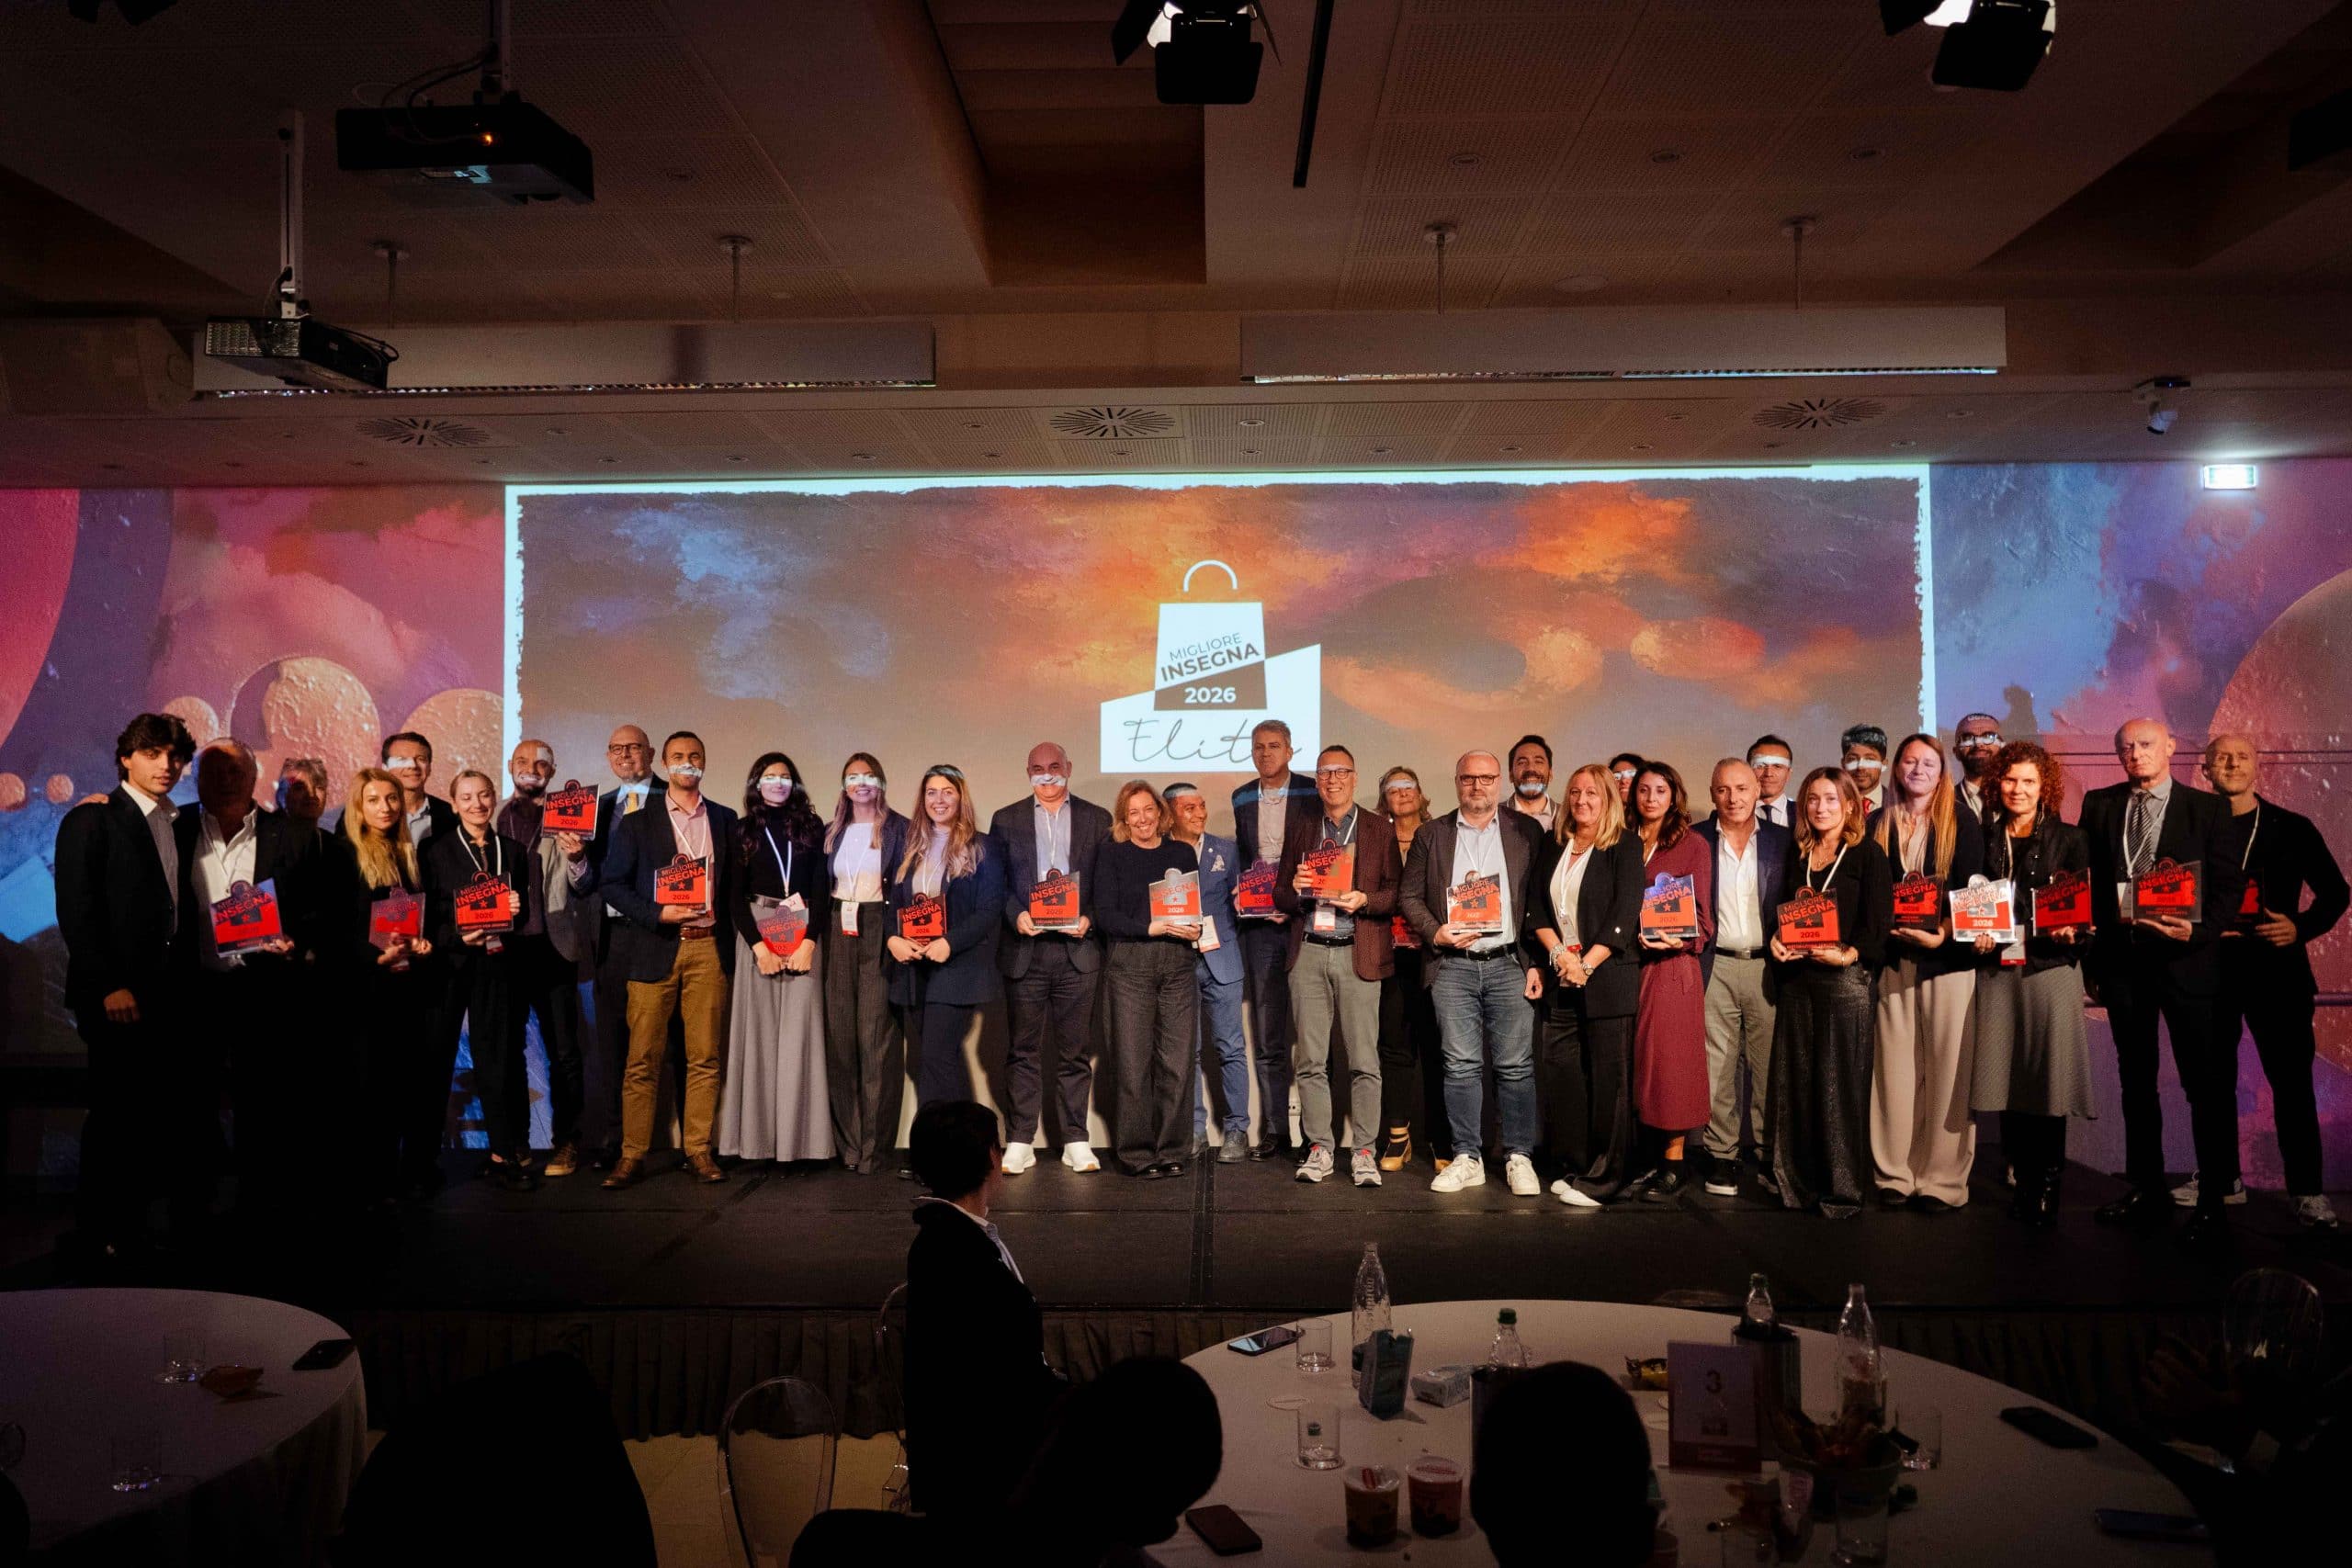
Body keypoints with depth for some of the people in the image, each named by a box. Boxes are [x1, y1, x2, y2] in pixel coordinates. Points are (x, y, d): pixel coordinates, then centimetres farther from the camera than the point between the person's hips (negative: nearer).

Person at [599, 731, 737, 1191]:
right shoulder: (637, 822, 6)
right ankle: (632, 1156, 5)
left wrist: (729, 930, 2)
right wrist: (659, 914, -12)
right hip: (654, 949, -2)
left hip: (708, 949, 2)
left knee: (705, 1058, 2)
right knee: (642, 1059, -2)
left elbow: (734, 882, 14)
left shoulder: (724, 820, 13)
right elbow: (612, 884, 1)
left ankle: (699, 1151, 9)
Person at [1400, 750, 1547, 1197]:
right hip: (1452, 965, 1)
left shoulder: (1526, 832, 7)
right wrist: (1435, 932, -8)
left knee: (1516, 1066, 1)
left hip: (1510, 963, -1)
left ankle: (1519, 1158, 13)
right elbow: (1409, 895, 9)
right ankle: (1467, 1159, 12)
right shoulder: (1431, 835, 10)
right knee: (1461, 1067, 3)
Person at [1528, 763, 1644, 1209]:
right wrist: (1558, 953, -4)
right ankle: (1575, 1168, 14)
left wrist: (1587, 964, -12)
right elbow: (1534, 908, 11)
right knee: (1562, 1073, 4)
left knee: (1609, 1076, -3)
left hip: (1607, 975, -5)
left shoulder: (1625, 847, 0)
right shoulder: (1551, 847, 15)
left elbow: (1624, 915, -8)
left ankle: (1604, 1178, 3)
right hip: (1560, 976, 5)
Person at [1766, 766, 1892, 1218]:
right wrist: (1776, 940, -1)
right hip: (1796, 977, 5)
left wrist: (1848, 954, -22)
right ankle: (1797, 1181, 17)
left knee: (1841, 1083, -2)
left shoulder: (1868, 855, -1)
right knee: (1794, 1080, 7)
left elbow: (1878, 922, -7)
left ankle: (1843, 1187, 8)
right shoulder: (1798, 855, 14)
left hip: (1845, 978, -5)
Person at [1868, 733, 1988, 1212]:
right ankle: (1895, 1174, 10)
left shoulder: (1962, 823, 3)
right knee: (1894, 1067, 3)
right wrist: (1892, 931, -6)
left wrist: (1943, 935, -16)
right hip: (1893, 957, 2)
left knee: (1947, 1068, -2)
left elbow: (1972, 889, -2)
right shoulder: (1878, 823, 10)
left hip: (1949, 955, -2)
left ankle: (1942, 1179, 5)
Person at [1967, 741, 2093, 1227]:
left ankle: (2047, 1186, 7)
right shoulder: (1983, 838, 12)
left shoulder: (2069, 839, 6)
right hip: (1997, 971, 2)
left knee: (2048, 1075, -3)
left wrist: (2072, 931, -15)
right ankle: (2023, 1181, 13)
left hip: (2051, 966, -2)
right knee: (2007, 1077, 2)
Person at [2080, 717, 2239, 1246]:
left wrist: (2200, 932, -18)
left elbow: (2227, 884, -1)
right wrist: (2091, 956, 4)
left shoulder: (2207, 807, 1)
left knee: (2206, 1082, -1)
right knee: (2136, 1080, 12)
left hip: (2186, 958, -3)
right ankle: (2147, 1189, 23)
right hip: (2121, 957, 3)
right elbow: (2089, 880, 8)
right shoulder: (2099, 805, 8)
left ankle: (2213, 1201, 9)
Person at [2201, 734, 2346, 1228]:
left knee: (2292, 1079, 0)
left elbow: (2335, 891, 8)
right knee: (2213, 1078, 8)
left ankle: (2306, 1189, 10)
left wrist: (2301, 927, -8)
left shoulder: (2293, 829, 5)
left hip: (2276, 969, -1)